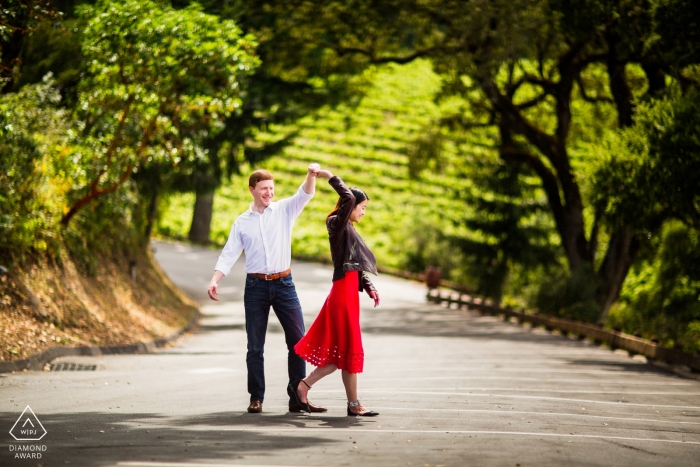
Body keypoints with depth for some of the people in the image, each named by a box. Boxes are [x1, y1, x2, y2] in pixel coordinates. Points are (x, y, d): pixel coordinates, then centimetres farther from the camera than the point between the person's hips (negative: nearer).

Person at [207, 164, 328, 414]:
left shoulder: (284, 210, 6)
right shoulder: (242, 222, 7)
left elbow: (305, 195, -10)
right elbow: (229, 254, 4)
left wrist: (311, 175, -31)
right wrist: (215, 280, -9)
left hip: (283, 283, 0)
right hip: (256, 285, 0)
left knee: (298, 341, -3)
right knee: (255, 346, 3)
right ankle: (256, 398, 9)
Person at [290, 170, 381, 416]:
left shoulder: (348, 230, 19)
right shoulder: (337, 224, -9)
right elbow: (348, 197, -28)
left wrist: (369, 288, 8)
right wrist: (330, 177, -17)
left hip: (348, 292, 10)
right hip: (343, 292, -10)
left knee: (341, 351, 11)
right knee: (350, 350, -2)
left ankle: (303, 385, 13)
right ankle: (353, 404, 4)